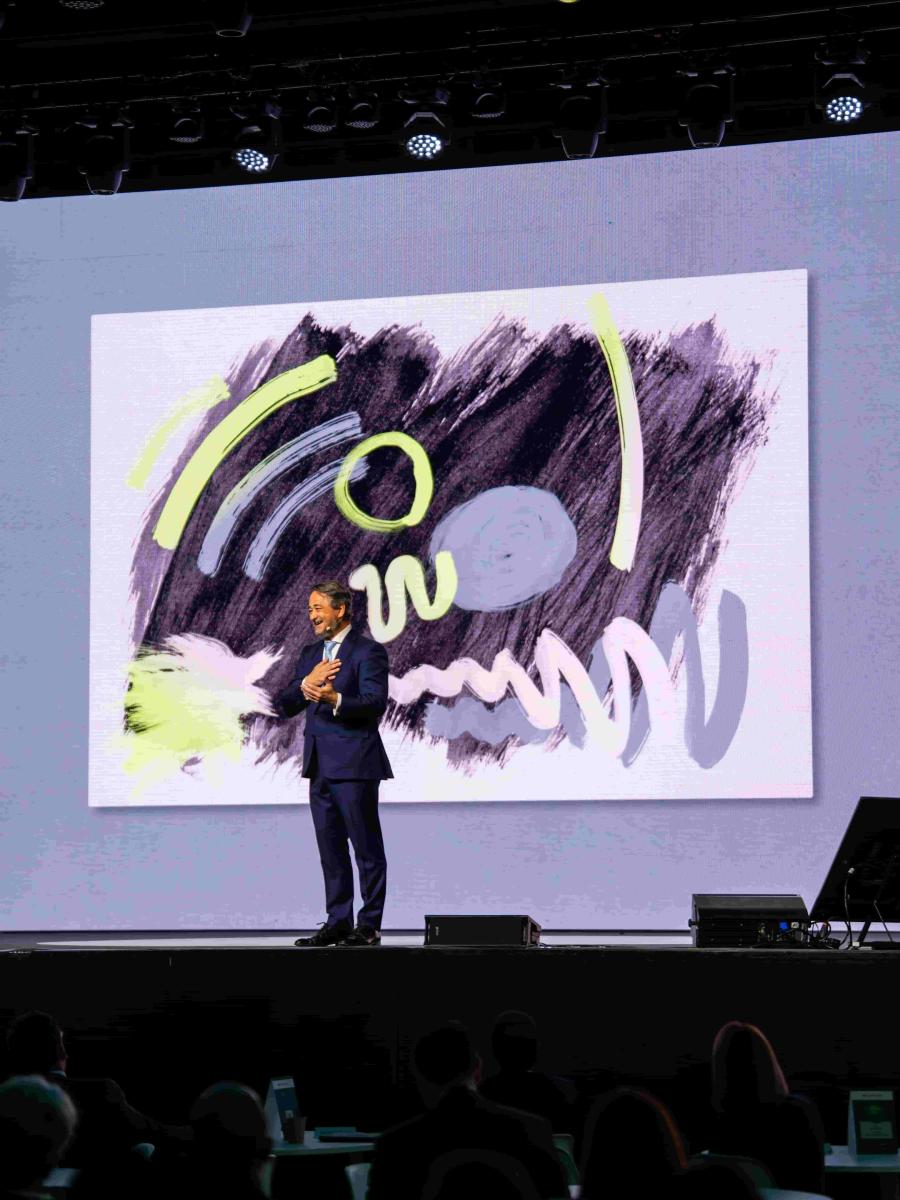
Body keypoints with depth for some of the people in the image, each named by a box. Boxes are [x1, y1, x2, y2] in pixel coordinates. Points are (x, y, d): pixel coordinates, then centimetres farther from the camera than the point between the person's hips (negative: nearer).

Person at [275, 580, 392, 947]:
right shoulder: (310, 653, 16)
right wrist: (306, 682, -10)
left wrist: (335, 699, -35)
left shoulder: (368, 652, -6)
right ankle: (338, 923, 17)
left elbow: (376, 703, -19)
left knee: (366, 847, -2)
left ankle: (369, 926, 1)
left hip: (354, 765, -7)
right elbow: (283, 707, 10)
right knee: (330, 849, 11)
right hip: (320, 766, 7)